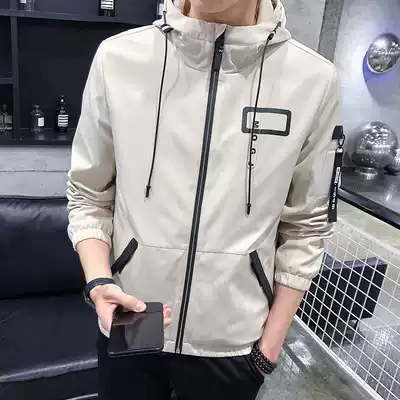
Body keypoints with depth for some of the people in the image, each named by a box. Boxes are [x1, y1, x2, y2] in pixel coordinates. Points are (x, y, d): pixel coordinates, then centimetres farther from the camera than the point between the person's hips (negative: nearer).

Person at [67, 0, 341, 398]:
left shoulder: (315, 79, -10)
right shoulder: (117, 57, -10)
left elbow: (306, 225, -1)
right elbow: (88, 196, 1)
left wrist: (272, 341, 1)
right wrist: (99, 281, -15)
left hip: (234, 345, 0)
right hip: (127, 329, 1)